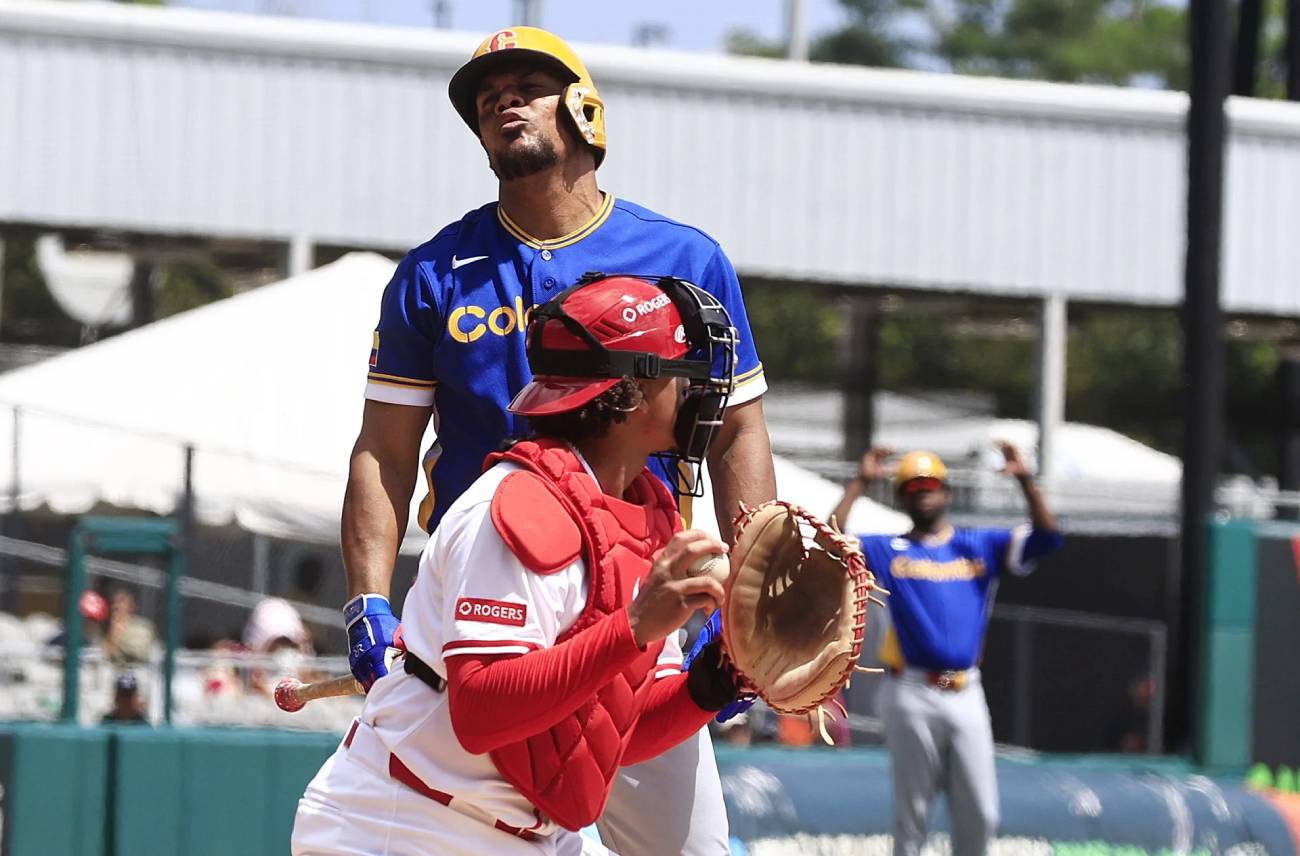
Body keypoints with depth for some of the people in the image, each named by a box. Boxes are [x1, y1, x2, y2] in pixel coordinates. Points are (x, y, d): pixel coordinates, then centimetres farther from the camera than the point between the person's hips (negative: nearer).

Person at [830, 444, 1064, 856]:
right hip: (911, 694, -2)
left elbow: (1046, 538, 3)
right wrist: (859, 484, -9)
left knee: (980, 815, 1)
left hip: (965, 694, 2)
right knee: (912, 813, 2)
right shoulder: (886, 551, 7)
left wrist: (1026, 481, -9)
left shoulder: (980, 545, 12)